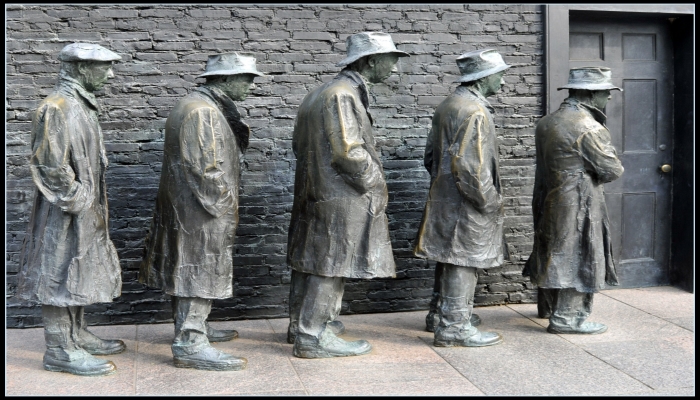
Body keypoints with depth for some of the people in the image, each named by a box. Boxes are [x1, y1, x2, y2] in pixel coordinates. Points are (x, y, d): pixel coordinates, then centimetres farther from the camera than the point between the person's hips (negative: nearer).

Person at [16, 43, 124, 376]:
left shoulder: (81, 104, 13)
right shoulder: (58, 107, -18)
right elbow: (51, 165, -22)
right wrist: (75, 200, -18)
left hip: (86, 211, 10)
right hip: (65, 214, -10)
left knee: (80, 273, 17)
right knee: (60, 275, -2)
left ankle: (77, 336, 29)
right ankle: (59, 351, 7)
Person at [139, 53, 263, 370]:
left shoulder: (206, 106, 14)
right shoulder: (202, 111, -20)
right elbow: (204, 168, -24)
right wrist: (224, 204, -17)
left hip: (188, 209, 11)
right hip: (201, 212, -11)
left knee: (189, 270, 19)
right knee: (200, 271, -4)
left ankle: (193, 328, 32)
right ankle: (190, 345, 2)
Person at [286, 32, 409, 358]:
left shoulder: (321, 93, 14)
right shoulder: (342, 94, -17)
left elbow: (300, 144, 17)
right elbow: (349, 152, -22)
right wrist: (375, 185, -9)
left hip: (313, 193, 10)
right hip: (339, 198, -10)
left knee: (309, 261, 16)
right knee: (330, 266, -1)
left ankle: (301, 324, 29)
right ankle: (313, 337, 7)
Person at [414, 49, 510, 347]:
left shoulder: (447, 106, 13)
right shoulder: (475, 111, -18)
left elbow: (431, 155, 18)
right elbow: (470, 166, -25)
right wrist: (490, 201, -17)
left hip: (445, 198, 10)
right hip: (466, 204, -10)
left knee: (452, 263, 17)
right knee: (464, 263, -1)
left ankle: (449, 321, 28)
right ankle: (455, 328, 7)